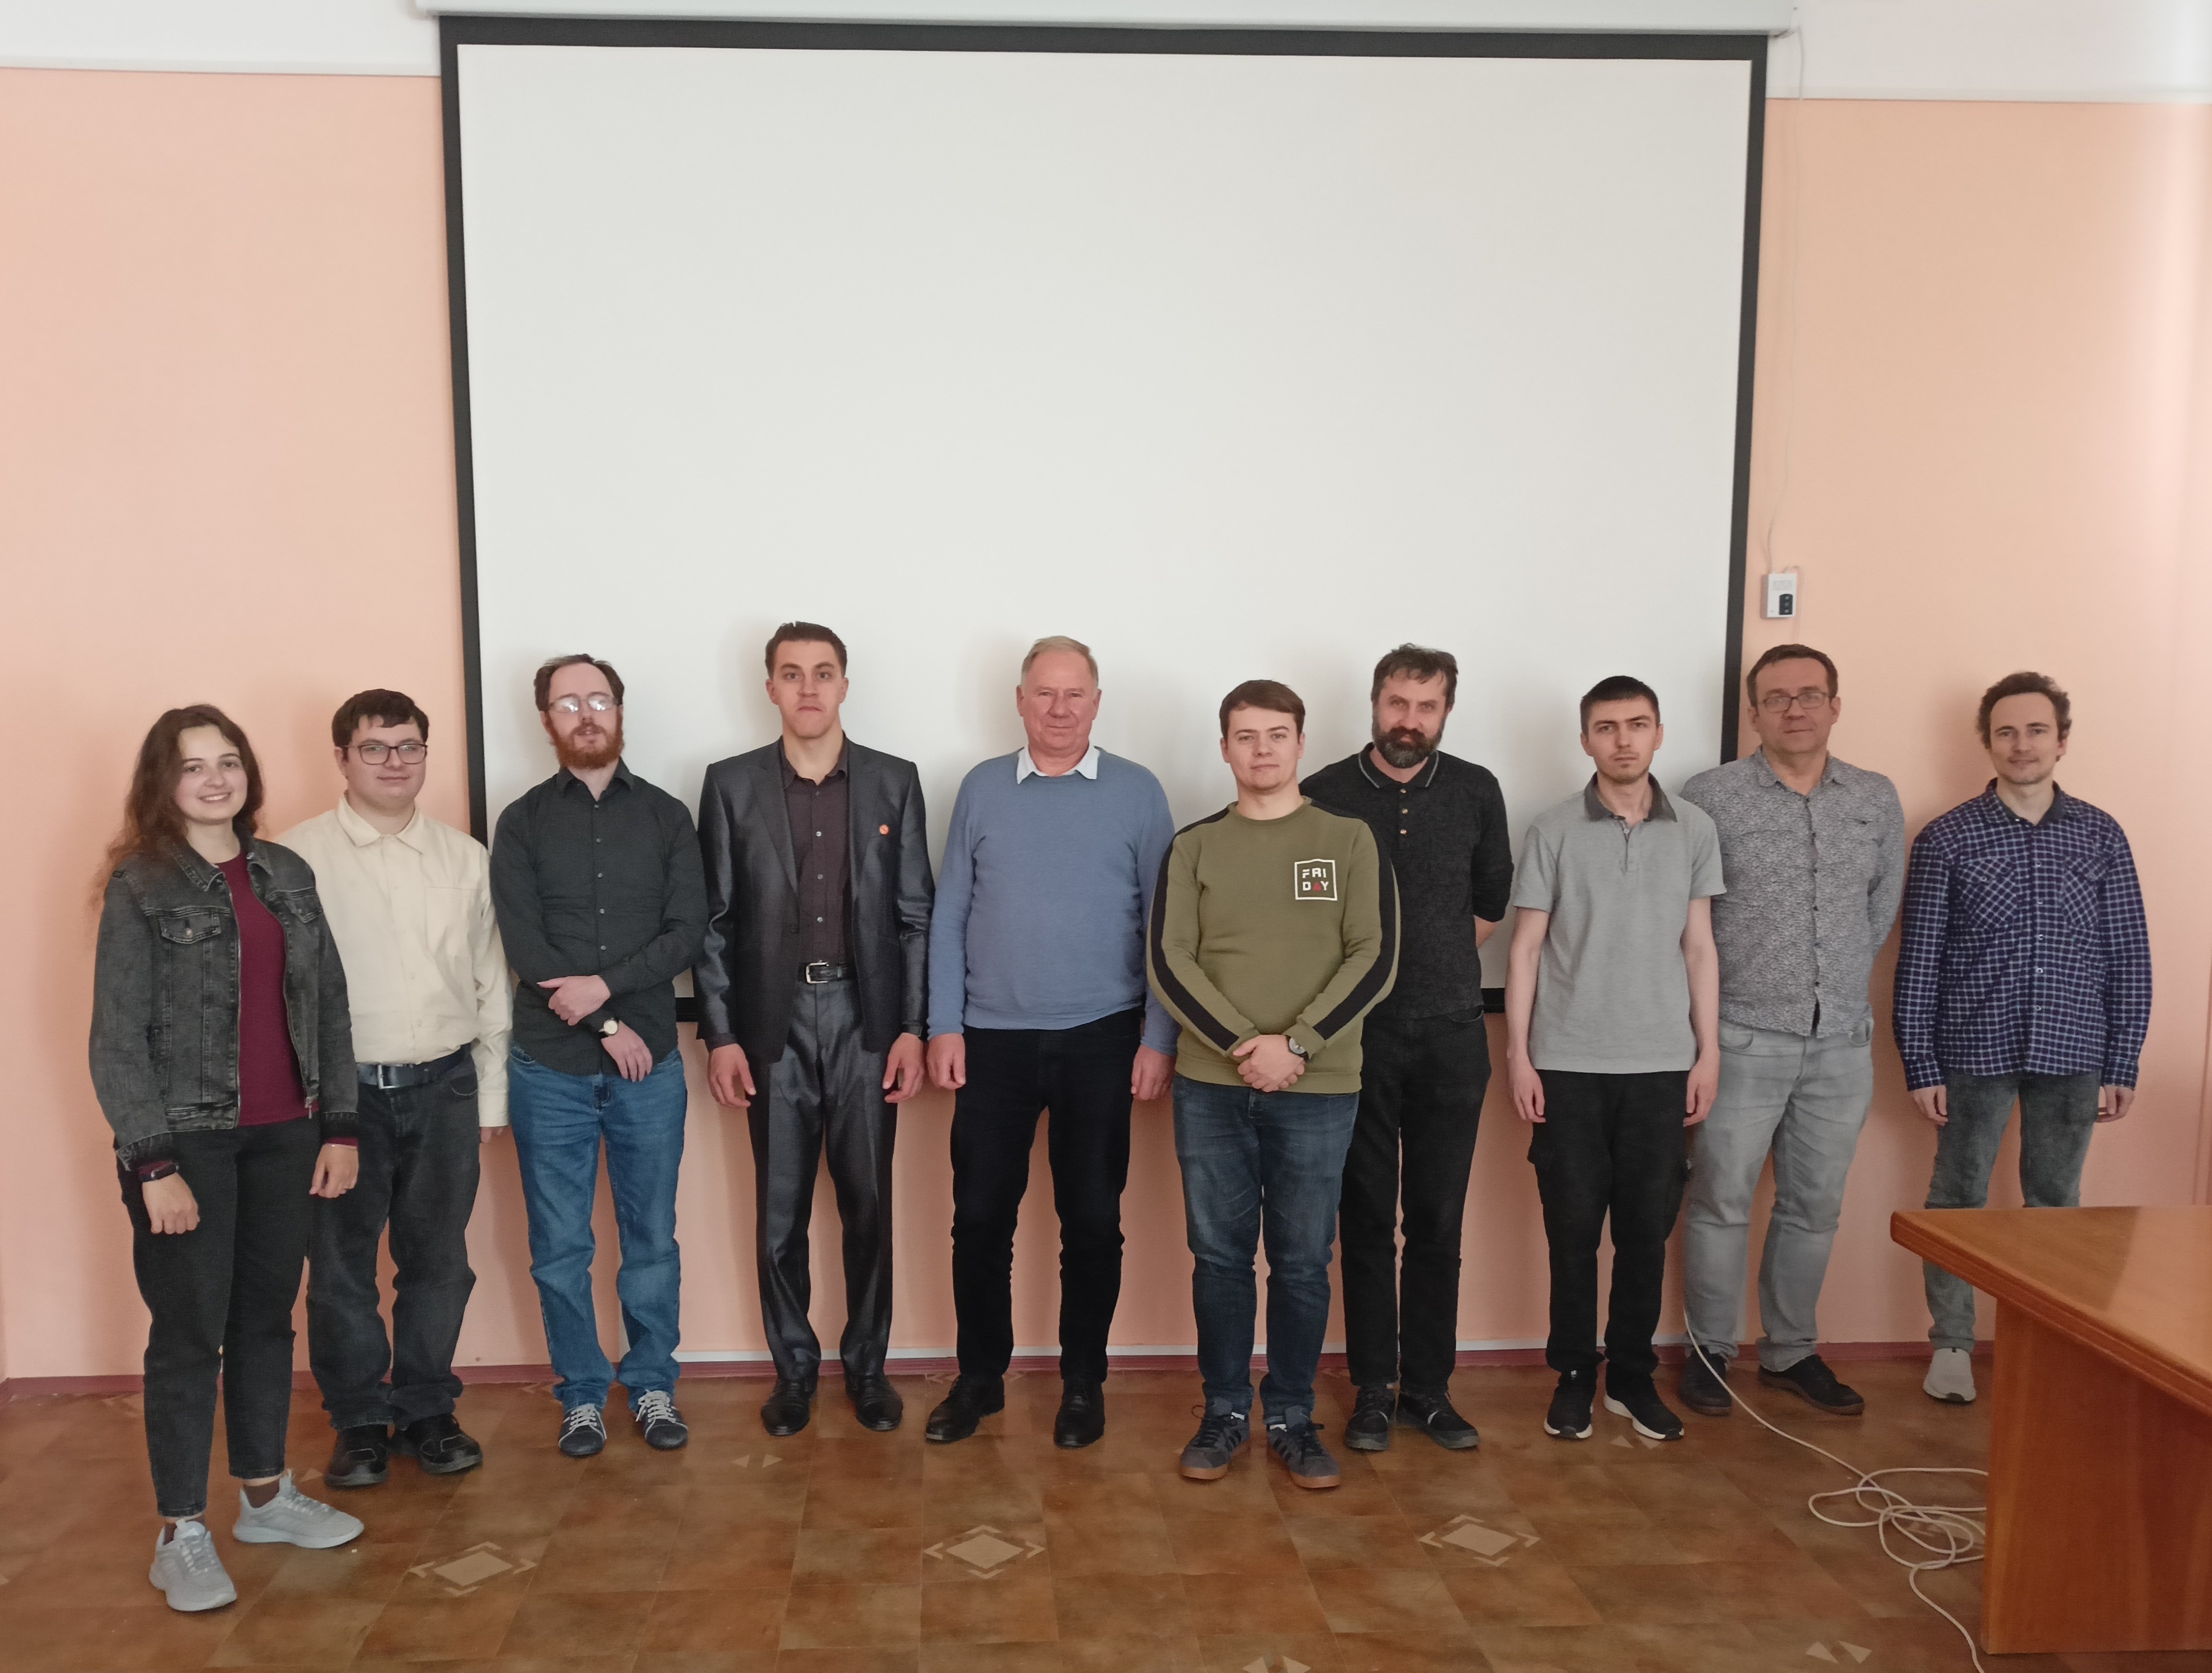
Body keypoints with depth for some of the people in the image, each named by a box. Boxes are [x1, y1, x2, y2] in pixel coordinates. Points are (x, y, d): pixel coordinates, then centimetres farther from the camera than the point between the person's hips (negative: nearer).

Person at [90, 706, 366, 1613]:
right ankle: (181, 1535, 16)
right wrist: (155, 1164, -13)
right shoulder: (140, 887, -5)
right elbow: (116, 1039, -8)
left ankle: (266, 1494, 30)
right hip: (187, 1141, -4)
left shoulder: (287, 875, 7)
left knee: (267, 1316, 14)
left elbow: (327, 1003, 9)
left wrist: (339, 1127, 5)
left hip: (283, 1137, 4)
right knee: (189, 1333, 3)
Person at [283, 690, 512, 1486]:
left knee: (438, 1260, 11)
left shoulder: (465, 857, 7)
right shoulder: (301, 856, -4)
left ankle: (427, 1412, 28)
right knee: (341, 1265, 8)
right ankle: (359, 1422, 25)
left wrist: (492, 1093, 9)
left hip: (443, 1086, 3)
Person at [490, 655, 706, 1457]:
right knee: (559, 1248, 8)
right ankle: (582, 1395, 23)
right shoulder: (522, 822, 2)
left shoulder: (665, 816, 4)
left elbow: (688, 930, -4)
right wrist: (609, 1027, -12)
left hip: (649, 1064, 1)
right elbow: (524, 944, -7)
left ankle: (652, 1385, 25)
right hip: (550, 1067, 0)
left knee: (652, 1238, 10)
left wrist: (606, 985, -17)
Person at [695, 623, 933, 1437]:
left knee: (868, 1204, 8)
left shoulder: (894, 782, 4)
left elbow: (916, 915, 3)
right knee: (780, 1211, 7)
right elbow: (714, 921, 2)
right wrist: (720, 1036, -3)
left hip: (865, 1016, 0)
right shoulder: (731, 785, 3)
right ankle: (794, 1367, 23)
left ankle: (867, 1364, 24)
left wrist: (913, 1028, -2)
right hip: (774, 1020, 0)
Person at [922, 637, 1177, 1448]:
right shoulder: (982, 788, 5)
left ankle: (1083, 1382, 24)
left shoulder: (1137, 792, 1)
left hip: (1099, 1041, -1)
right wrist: (944, 1027, -1)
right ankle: (980, 1376, 24)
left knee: (1093, 1220, 8)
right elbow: (950, 914, 5)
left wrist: (1159, 1039, -4)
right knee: (980, 1216, 6)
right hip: (993, 1039, 1)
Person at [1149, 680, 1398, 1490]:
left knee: (1303, 1262, 7)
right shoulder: (1194, 847, 6)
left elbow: (1374, 958, -3)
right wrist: (1243, 1045, -13)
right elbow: (1168, 960, -2)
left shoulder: (1349, 840, 3)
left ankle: (1293, 1417, 22)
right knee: (1220, 1256, 8)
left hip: (1318, 1089, -1)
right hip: (1210, 1087, 1)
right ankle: (1225, 1411, 23)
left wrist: (1295, 1043, -14)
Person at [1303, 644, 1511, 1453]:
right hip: (1357, 1034, -1)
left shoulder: (1476, 792, 4)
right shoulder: (1326, 793, -2)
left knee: (1438, 1220, 7)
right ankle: (1373, 1388, 15)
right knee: (1367, 1219, 5)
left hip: (1451, 1036, 2)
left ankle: (1429, 1386, 18)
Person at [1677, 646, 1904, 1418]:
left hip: (1843, 1041, 4)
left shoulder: (1877, 799, 8)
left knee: (1814, 1207, 12)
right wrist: (1724, 989, 0)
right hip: (1743, 1038, -4)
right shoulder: (1710, 797, -6)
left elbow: (1884, 903, 18)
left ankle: (1791, 1351, 27)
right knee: (1722, 1202, 2)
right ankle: (1708, 1352, 17)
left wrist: (1843, 979, 15)